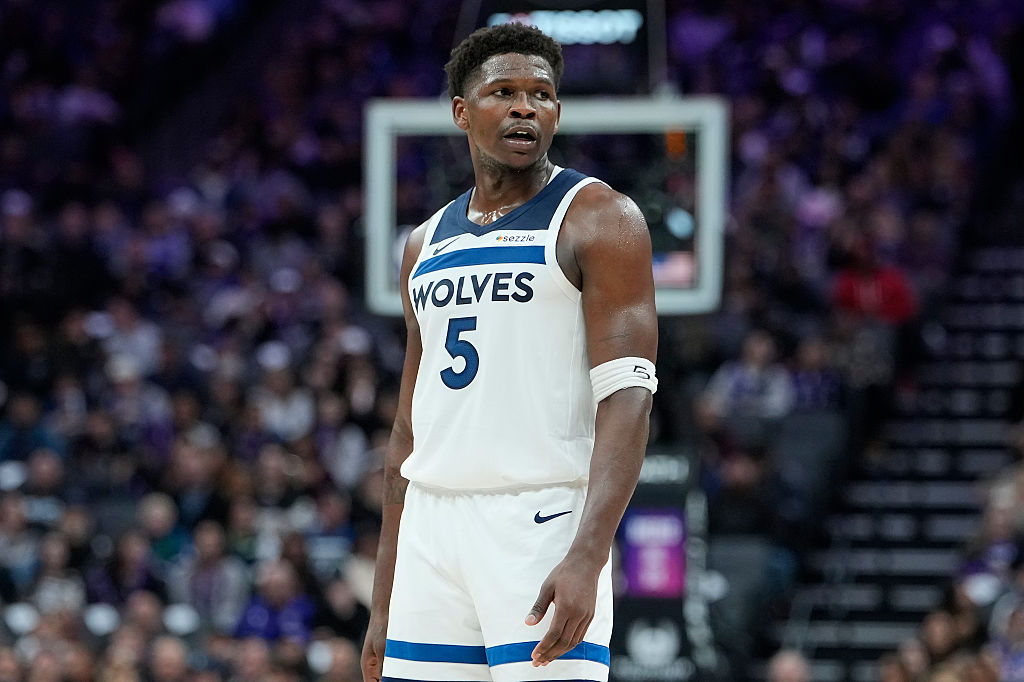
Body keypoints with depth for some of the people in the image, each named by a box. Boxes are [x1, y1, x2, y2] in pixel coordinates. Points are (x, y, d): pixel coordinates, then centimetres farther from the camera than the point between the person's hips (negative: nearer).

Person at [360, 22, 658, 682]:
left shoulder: (599, 219, -2)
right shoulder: (428, 244, 18)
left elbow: (626, 399, -12)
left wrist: (586, 559, -25)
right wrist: (383, 605, 17)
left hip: (541, 524, -6)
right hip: (434, 530, 6)